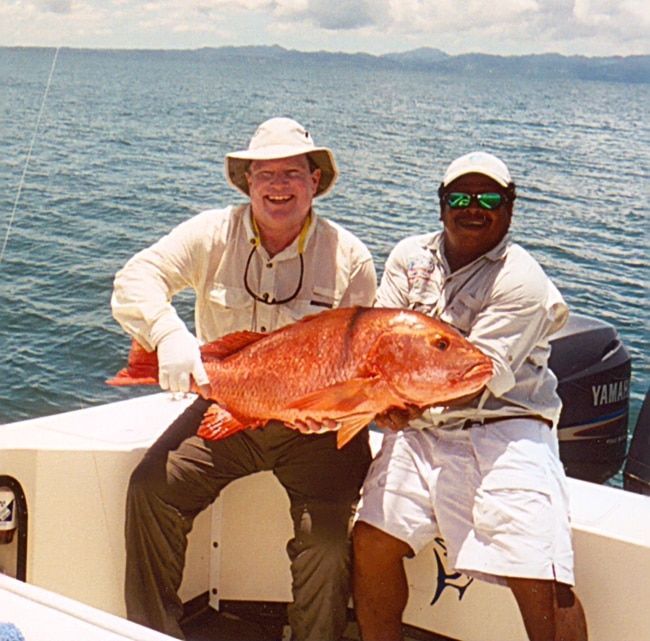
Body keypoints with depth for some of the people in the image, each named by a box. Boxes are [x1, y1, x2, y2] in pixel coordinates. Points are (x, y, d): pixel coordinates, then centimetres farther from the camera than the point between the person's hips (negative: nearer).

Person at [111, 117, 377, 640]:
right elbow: (136, 281, -12)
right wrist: (170, 335, -32)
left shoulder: (349, 255, -5)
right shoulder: (213, 234, -3)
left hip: (315, 426, -1)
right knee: (151, 489, -13)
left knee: (331, 537, -16)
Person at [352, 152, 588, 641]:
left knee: (539, 579, -17)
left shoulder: (522, 280, -7)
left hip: (504, 431, -5)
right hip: (421, 433, 5)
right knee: (370, 541, -7)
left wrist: (416, 403, -34)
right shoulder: (410, 256, 10)